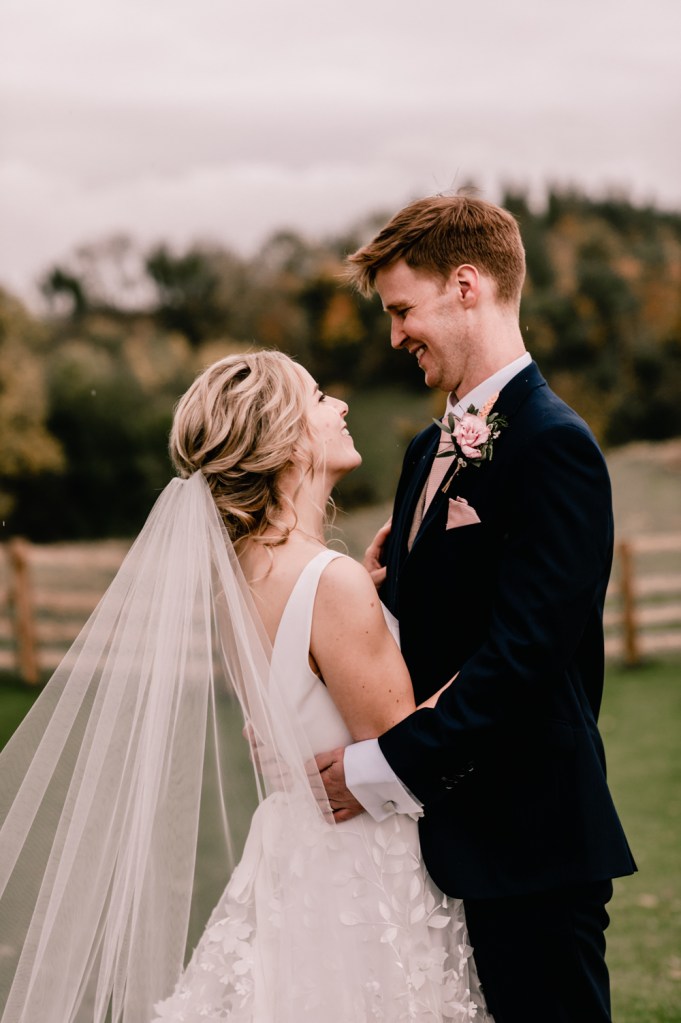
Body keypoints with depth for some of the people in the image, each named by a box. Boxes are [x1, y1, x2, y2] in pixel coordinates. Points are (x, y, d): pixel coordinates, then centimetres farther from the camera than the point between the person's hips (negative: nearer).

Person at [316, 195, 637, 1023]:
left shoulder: (552, 444, -15)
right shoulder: (432, 450, 14)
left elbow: (527, 651, -22)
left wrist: (394, 763, -19)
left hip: (530, 837, -9)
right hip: (451, 828, 9)